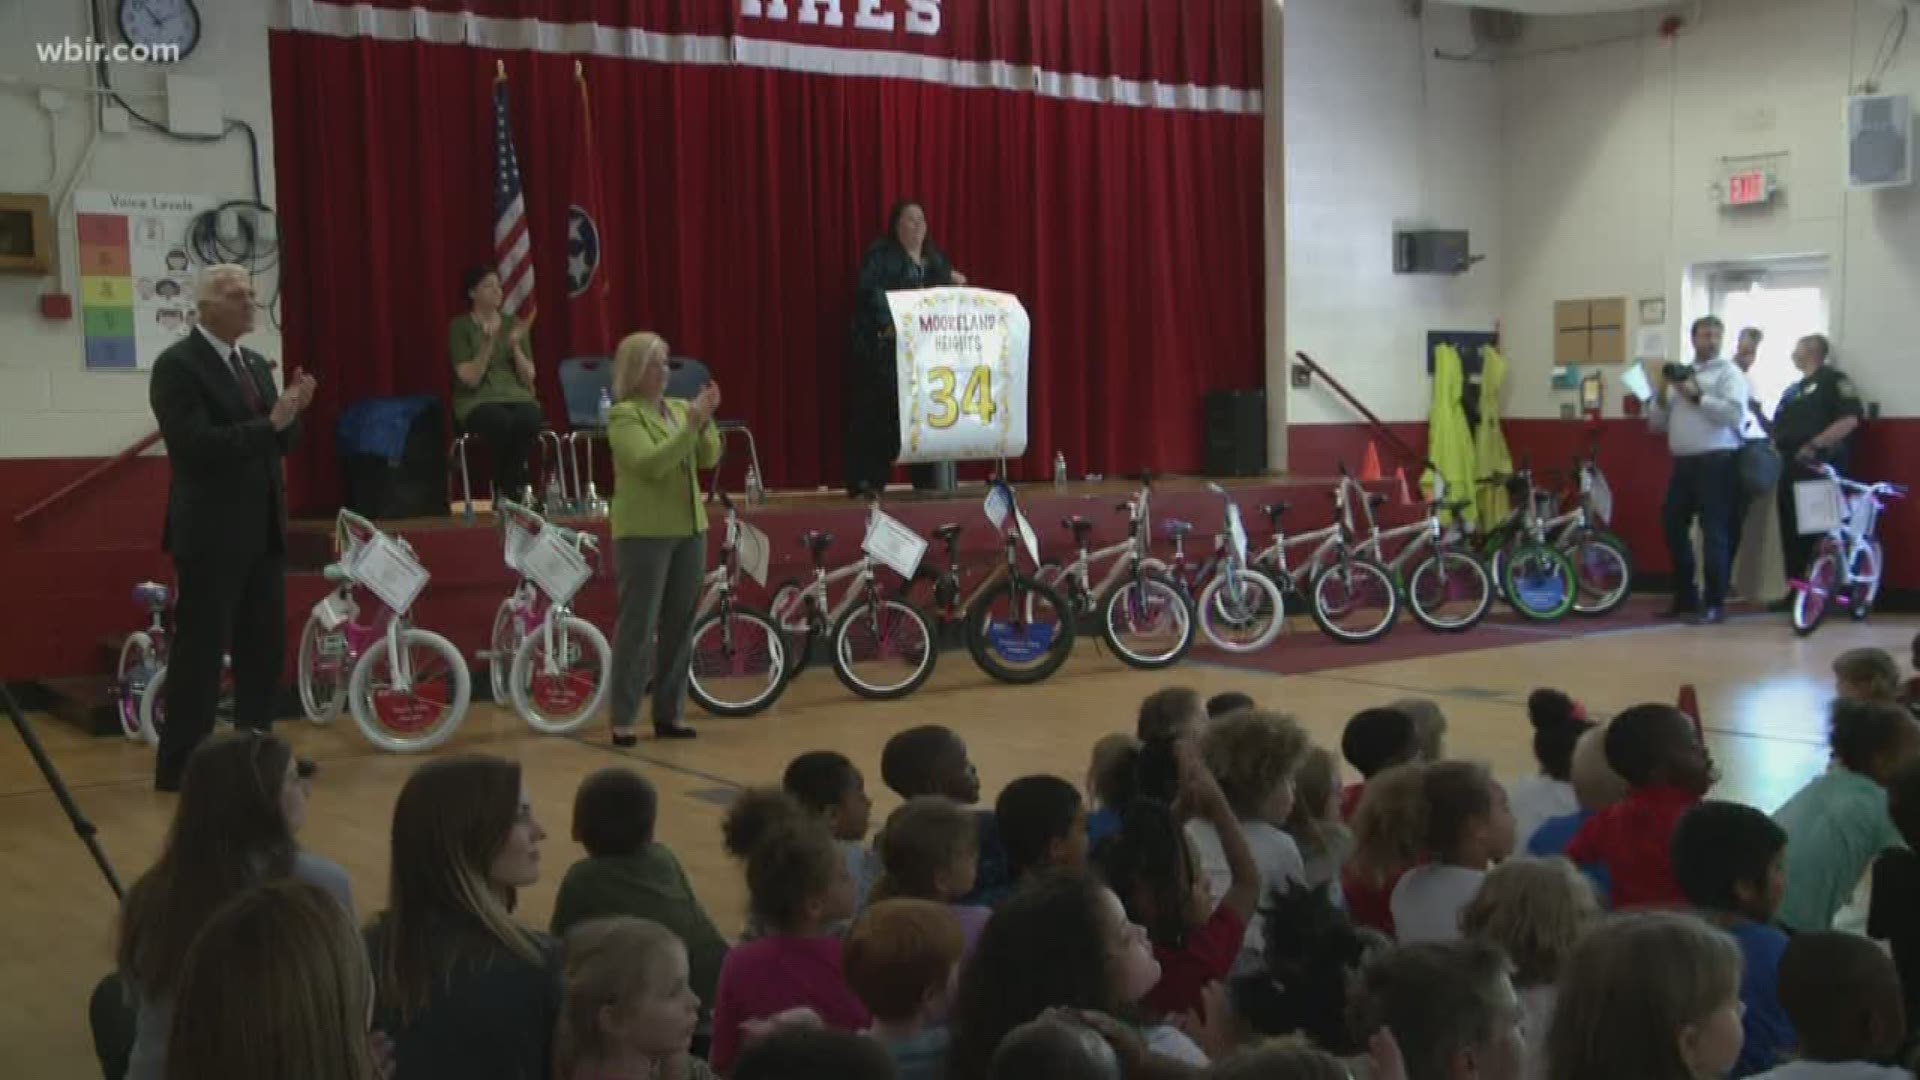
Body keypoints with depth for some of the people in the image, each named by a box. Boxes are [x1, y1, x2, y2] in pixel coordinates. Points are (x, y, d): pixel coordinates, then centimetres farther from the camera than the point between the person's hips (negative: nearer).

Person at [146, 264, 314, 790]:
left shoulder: (256, 365, 14)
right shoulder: (177, 365, -10)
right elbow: (196, 445, -21)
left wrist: (291, 412, -7)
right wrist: (269, 422, -23)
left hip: (263, 530, 8)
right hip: (211, 534, -8)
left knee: (265, 646, 11)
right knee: (200, 650, -3)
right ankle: (180, 765, 5)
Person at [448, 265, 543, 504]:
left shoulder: (514, 324, 13)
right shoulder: (460, 326, 1)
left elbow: (529, 378, 7)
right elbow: (470, 379, -8)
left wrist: (515, 346, -8)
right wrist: (489, 344, -17)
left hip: (516, 396, 3)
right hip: (477, 401, -3)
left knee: (528, 420, -35)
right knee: (501, 422, -38)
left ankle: (506, 493, -21)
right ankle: (514, 491, -20)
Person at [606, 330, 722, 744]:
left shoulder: (680, 408, 10)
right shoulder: (623, 415, -8)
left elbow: (709, 458, 0)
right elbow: (651, 464, -21)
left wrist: (706, 420, -15)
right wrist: (692, 423, -23)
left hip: (690, 529, 6)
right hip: (644, 533, -6)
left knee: (679, 626, 8)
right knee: (638, 626, -5)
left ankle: (669, 713, 16)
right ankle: (624, 720, 0)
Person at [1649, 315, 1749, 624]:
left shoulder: (1729, 372, 0)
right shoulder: (1680, 374, 18)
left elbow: (1734, 413, -17)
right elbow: (1656, 423, 17)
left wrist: (1697, 396, -16)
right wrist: (1662, 396, -1)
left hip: (1716, 462, -7)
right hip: (1683, 463, 7)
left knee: (1713, 533, -7)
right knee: (1673, 528, 8)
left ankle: (1714, 604, -3)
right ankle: (1685, 597, 20)